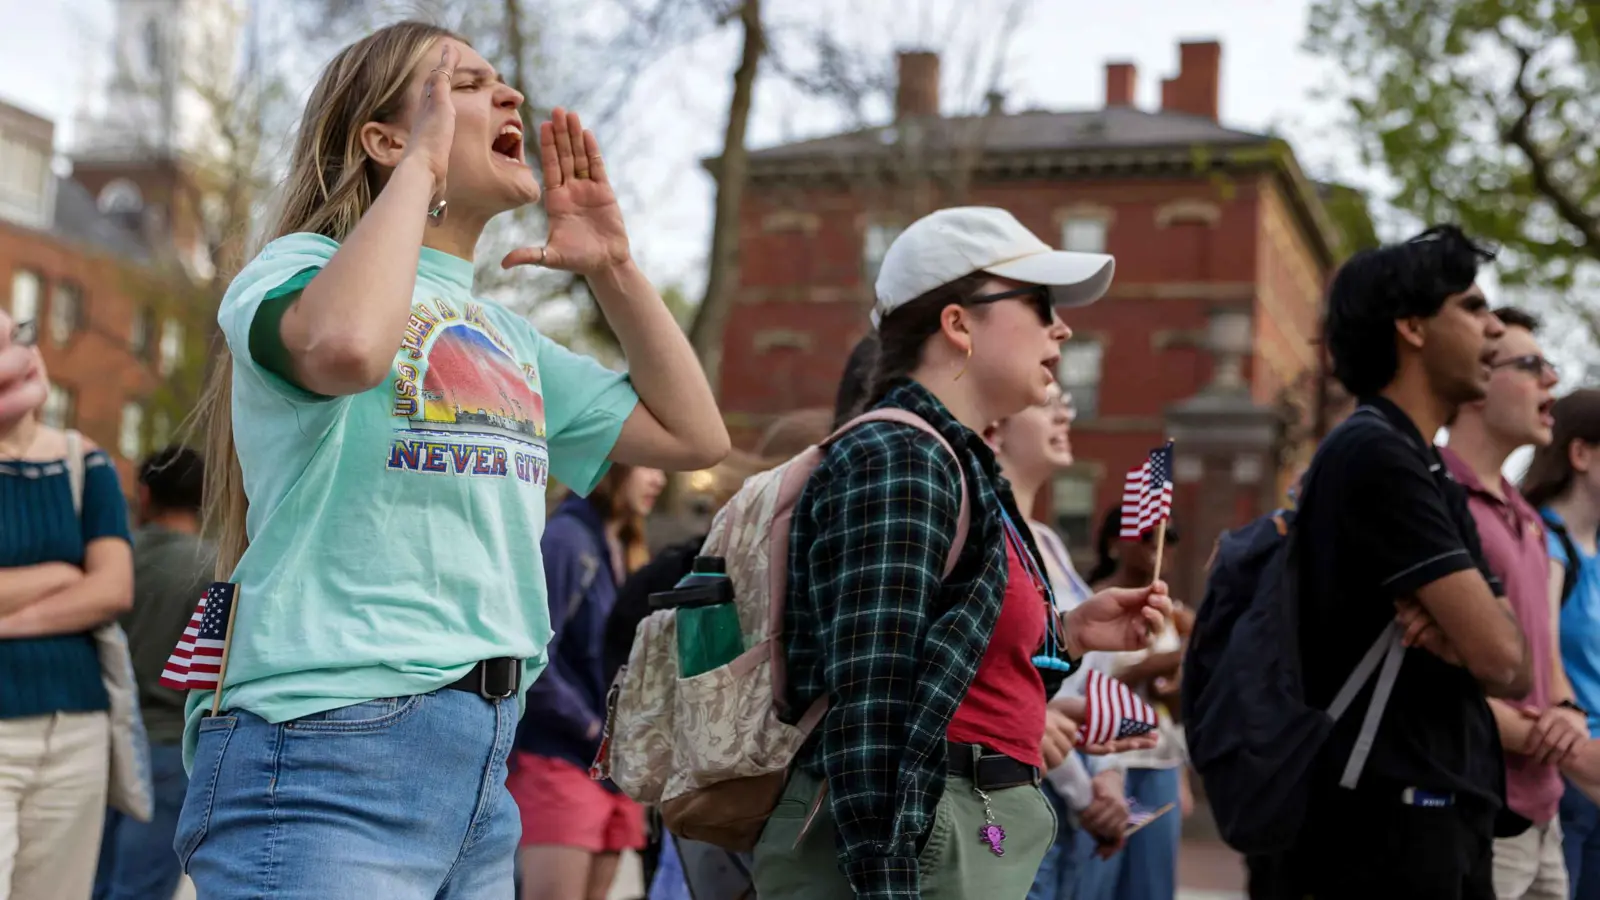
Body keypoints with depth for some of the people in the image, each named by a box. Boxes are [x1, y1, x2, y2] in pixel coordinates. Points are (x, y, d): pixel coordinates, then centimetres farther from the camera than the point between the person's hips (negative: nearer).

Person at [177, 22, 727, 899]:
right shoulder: (301, 265, -3)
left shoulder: (506, 335, 19)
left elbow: (693, 434, 21)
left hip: (478, 763, 8)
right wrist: (420, 165, -13)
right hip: (324, 762, -8)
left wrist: (612, 267, 14)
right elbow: (348, 345, -28)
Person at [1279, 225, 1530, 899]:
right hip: (1390, 822, -9)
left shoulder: (1426, 470, 17)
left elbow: (1513, 667, 10)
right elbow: (1498, 656, -19)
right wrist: (1466, 635, 2)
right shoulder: (1377, 454, -13)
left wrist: (1453, 633, -11)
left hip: (1439, 817, 9)